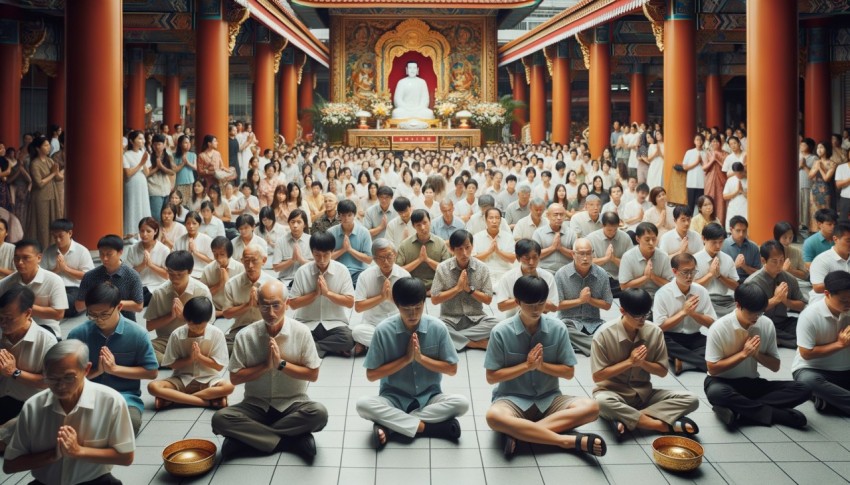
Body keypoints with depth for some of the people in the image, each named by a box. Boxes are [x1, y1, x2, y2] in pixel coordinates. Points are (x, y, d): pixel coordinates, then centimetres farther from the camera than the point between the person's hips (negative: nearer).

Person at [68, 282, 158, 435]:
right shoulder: (77, 334, -3)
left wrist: (115, 368, -12)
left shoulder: (137, 334, -7)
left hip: (125, 395, 0)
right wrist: (96, 371, -15)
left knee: (131, 422, -34)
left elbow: (151, 372, -2)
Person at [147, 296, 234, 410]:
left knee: (228, 386, -34)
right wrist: (190, 359, -17)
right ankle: (209, 401, -30)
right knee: (153, 387, -27)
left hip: (208, 379, -1)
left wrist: (199, 356, -18)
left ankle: (172, 398, -25)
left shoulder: (217, 334, -9)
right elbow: (172, 364, 0)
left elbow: (219, 366, -6)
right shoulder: (177, 335, -7)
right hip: (182, 379, 1)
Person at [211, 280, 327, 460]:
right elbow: (235, 378, -3)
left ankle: (248, 437, -17)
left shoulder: (301, 332, -7)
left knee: (319, 413, -32)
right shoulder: (245, 336, -5)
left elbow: (313, 374, -4)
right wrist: (266, 365, -15)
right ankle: (290, 440, -20)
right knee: (220, 418, -26)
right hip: (256, 405, 1)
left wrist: (281, 364, -16)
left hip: (293, 404, 0)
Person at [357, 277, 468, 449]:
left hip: (429, 397, 2)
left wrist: (421, 358, -16)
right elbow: (371, 375, -8)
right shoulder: (383, 330, -11)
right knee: (363, 404, -30)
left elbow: (452, 369, -2)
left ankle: (390, 426, -23)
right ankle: (426, 426, -24)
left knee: (461, 403, -28)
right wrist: (405, 359, -17)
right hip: (394, 397, -1)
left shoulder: (437, 328, -8)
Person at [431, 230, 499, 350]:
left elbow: (488, 299, 1)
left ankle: (455, 338, -21)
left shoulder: (482, 268, -2)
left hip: (476, 319, 1)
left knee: (496, 326, -29)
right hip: (450, 319, -1)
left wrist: (469, 289, -14)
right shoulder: (442, 268, -5)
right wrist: (457, 288, -15)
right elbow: (434, 299, -6)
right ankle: (477, 343, -24)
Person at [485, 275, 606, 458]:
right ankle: (570, 441, -33)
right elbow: (491, 377, -6)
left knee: (591, 407, -24)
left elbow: (569, 372, 2)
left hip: (548, 399, 3)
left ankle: (519, 432, -28)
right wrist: (526, 365, -16)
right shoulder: (501, 332, -9)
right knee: (494, 416, -37)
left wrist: (541, 365, -15)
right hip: (512, 399, -3)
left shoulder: (558, 329, -3)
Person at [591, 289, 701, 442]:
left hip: (644, 394, 4)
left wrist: (642, 362, -17)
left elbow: (662, 371, 3)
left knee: (691, 400, -17)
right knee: (602, 402, -40)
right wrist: (629, 362, -19)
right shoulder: (604, 334, -14)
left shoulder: (655, 332, -4)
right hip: (613, 392, -4)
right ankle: (666, 425, -28)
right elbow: (597, 376, -12)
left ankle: (627, 420, -27)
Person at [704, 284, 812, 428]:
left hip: (752, 383, 5)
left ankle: (738, 410, -25)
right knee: (716, 393, -41)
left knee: (803, 390, -17)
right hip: (723, 382, -5)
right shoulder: (719, 328, -16)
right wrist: (743, 353, -19)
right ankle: (773, 414, -25)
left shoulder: (767, 325, -4)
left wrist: (756, 354, -16)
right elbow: (713, 369, -13)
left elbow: (775, 366, 4)